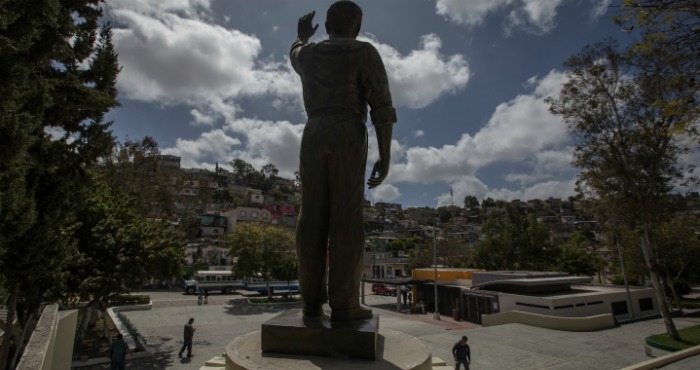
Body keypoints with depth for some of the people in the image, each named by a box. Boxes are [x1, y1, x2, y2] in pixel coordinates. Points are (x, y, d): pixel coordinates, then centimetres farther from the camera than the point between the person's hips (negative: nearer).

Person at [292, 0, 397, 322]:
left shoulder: (308, 54, 19)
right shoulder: (364, 53, 7)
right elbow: (382, 106, -3)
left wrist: (301, 36, 68)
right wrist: (385, 157, -3)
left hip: (313, 137, 4)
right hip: (348, 139, -4)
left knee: (312, 219, 0)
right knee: (346, 220, -8)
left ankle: (311, 299, 0)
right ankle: (343, 304, -8)